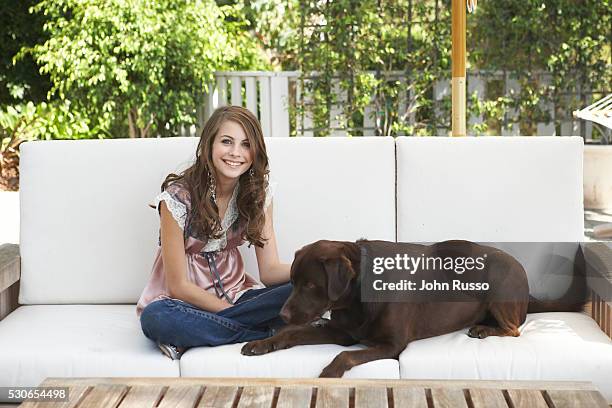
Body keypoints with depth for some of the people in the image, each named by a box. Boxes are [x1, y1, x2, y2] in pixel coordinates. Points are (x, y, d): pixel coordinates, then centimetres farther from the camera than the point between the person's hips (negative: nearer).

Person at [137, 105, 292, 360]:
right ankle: (270, 335, -26)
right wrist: (232, 311, -19)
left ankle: (200, 331, -19)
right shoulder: (179, 197, -17)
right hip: (185, 301, -3)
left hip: (234, 296, 4)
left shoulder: (258, 192, -2)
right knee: (156, 319, -39)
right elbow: (178, 285, -14)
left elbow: (270, 270, -6)